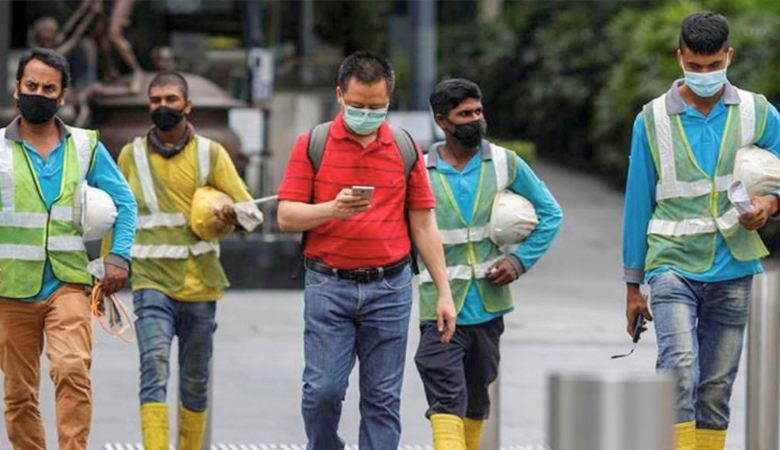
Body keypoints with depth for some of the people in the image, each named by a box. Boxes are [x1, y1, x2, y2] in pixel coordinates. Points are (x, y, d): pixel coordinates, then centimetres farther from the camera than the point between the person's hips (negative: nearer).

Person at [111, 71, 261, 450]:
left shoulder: (211, 154, 4)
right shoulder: (131, 155, 6)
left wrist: (233, 216, -21)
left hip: (199, 285, 1)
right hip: (151, 282, -1)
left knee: (195, 382, 10)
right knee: (154, 366, -20)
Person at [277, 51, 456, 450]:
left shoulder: (405, 148, 7)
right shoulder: (312, 145, 2)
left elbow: (423, 225, 10)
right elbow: (286, 216, -1)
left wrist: (444, 292, 6)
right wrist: (334, 209, -20)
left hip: (389, 287, 1)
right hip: (328, 286, -1)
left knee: (382, 398, 2)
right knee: (323, 390, -8)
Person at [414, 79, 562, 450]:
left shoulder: (505, 164, 3)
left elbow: (550, 214, 12)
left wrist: (521, 260, -1)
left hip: (488, 305, 3)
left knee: (476, 398, 14)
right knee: (446, 400, -15)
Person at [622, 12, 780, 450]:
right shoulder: (653, 120, 2)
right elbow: (638, 203, 7)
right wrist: (633, 285, 9)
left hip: (732, 271, 2)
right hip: (673, 266, -2)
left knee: (716, 391, 5)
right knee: (680, 369, -22)